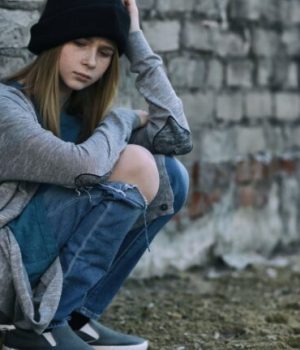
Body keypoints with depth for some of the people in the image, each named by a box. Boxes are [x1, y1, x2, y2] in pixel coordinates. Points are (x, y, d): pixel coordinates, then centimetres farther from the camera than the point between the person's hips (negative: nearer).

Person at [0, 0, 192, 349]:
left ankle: (78, 316, 0)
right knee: (135, 164, -20)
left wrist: (136, 41, -1)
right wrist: (124, 119, -9)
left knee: (170, 176, -1)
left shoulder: (85, 111, 8)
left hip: (53, 264, 8)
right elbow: (84, 166, -31)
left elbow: (176, 136, -2)